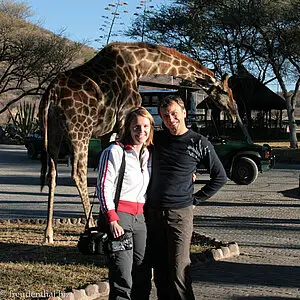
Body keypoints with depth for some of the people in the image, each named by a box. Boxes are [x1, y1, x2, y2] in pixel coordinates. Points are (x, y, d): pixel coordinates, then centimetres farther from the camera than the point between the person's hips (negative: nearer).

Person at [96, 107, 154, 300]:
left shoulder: (148, 155, 16)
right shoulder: (115, 152, -4)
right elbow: (103, 186, -9)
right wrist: (112, 220, -16)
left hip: (140, 218, 7)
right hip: (118, 216, -7)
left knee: (143, 280, 9)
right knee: (123, 281, -10)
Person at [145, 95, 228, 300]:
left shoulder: (199, 143, -1)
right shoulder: (157, 139, 9)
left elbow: (220, 177, 6)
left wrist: (195, 200, 0)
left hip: (180, 213, -4)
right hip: (152, 212, 4)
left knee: (179, 270, -8)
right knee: (159, 270, 9)